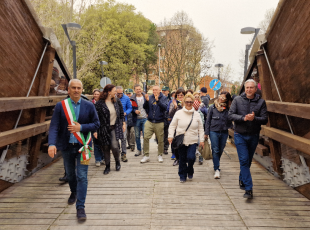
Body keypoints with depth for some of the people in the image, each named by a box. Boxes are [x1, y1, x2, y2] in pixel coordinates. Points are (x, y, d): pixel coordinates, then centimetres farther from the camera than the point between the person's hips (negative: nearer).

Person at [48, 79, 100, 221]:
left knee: (82, 176, -5)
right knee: (70, 174, 21)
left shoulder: (89, 106, -3)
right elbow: (54, 126, -10)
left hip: (82, 146, -1)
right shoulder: (60, 106, -4)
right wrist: (52, 143, -24)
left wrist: (81, 127, -17)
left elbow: (96, 124, -1)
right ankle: (74, 193, 50)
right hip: (66, 146, 2)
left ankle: (80, 207, 4)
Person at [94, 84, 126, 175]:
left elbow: (121, 113, 14)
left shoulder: (117, 101, 3)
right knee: (106, 148, 6)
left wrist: (123, 123, 11)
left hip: (115, 127, 2)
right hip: (104, 129, -1)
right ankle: (107, 166, 24)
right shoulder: (99, 103, -10)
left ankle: (117, 161, 17)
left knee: (114, 146, -12)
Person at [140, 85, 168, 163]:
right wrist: (147, 101, -15)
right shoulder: (150, 97, 7)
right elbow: (145, 107, 2)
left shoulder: (163, 98, 0)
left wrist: (157, 100, -27)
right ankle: (146, 155, 6)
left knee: (160, 139, 5)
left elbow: (165, 107, -16)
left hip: (159, 122, -2)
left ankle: (160, 155, 22)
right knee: (146, 137, -5)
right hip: (149, 121, 2)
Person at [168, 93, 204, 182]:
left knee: (191, 157, -12)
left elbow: (201, 129, 8)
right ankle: (182, 176, 26)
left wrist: (201, 140, 3)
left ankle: (190, 172, 19)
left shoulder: (197, 114, 3)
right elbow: (172, 126, 3)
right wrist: (170, 136, -8)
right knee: (182, 159, 8)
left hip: (192, 141, 0)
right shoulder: (179, 113, 0)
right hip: (180, 141, 0)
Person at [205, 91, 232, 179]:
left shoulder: (228, 108, 1)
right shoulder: (212, 107, -1)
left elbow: (230, 120, 12)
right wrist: (206, 133, 1)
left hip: (224, 132, 2)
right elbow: (208, 120, 3)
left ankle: (216, 165, 34)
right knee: (215, 150, -6)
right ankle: (217, 169, -1)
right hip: (214, 131, -2)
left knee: (220, 150, 13)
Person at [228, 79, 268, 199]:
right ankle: (249, 189, -5)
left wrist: (254, 118, -24)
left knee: (248, 161, 15)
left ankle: (242, 180, 40)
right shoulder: (237, 100, -2)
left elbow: (265, 119, -5)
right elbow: (230, 115, -7)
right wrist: (243, 118, -21)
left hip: (254, 136, 2)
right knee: (244, 161, -8)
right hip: (240, 135, -2)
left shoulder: (261, 102, 0)